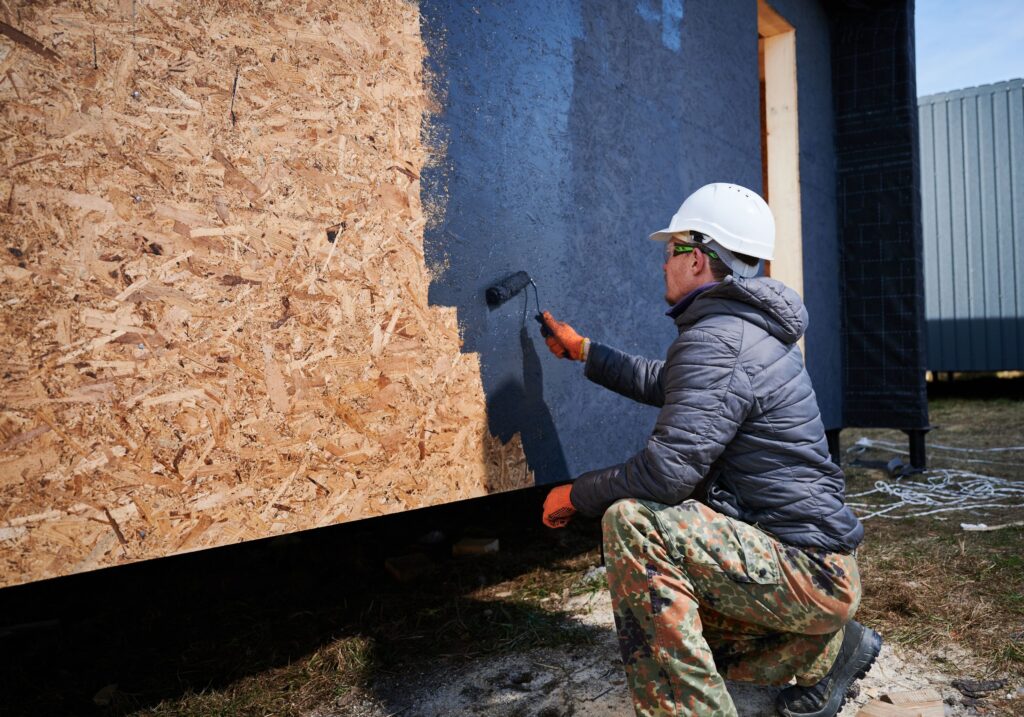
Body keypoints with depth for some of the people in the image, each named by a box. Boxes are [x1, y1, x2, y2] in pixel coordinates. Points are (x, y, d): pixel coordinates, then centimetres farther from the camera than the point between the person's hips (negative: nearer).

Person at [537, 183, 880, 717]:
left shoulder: (718, 340, -21)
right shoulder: (746, 328, 13)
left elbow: (668, 469, -30)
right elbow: (662, 382, 28)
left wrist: (576, 494, -14)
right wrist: (582, 350, 31)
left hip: (809, 572, -11)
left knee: (632, 523, -26)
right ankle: (826, 649, 25)